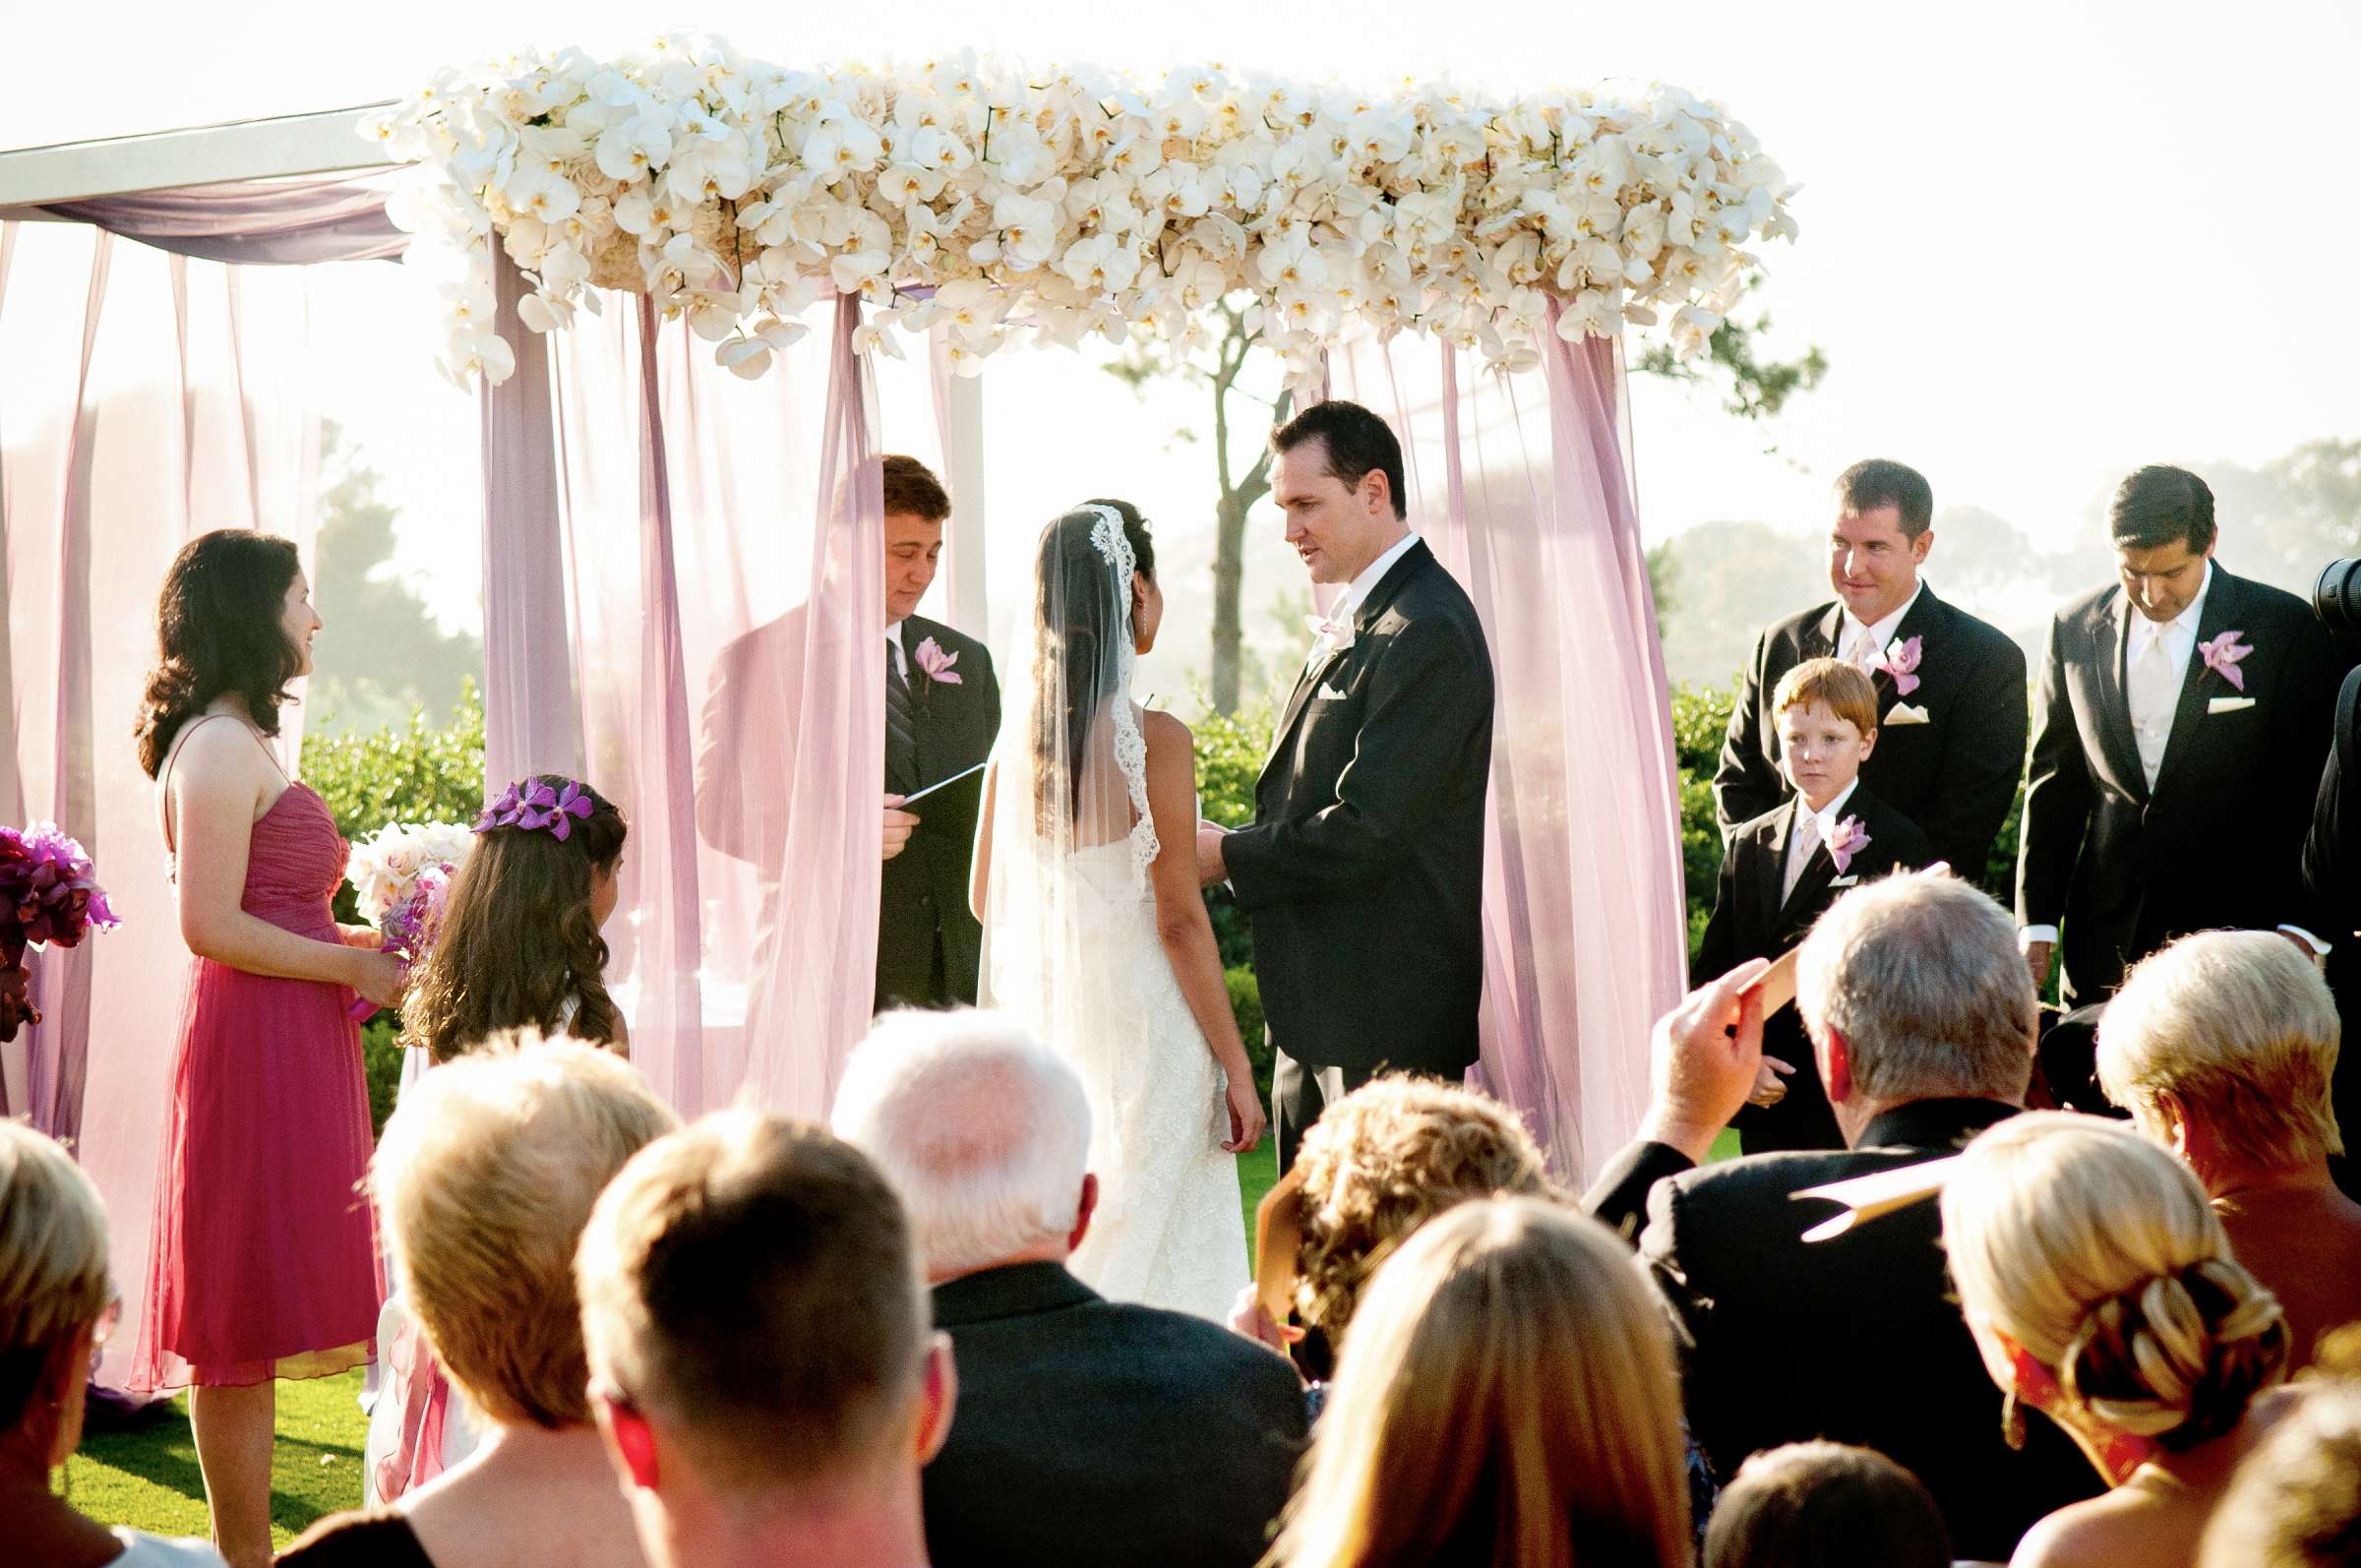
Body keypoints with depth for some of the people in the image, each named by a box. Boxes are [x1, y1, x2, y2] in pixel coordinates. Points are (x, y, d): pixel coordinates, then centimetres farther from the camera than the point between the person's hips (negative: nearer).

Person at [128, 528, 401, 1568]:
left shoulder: (236, 745, 18)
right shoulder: (220, 746, -13)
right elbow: (210, 926, -19)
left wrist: (362, 939, 13)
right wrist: (354, 965, -12)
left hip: (287, 1051, 10)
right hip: (255, 1052, -10)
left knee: (248, 1324, 12)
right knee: (243, 1322, -5)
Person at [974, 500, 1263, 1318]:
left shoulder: (1017, 736, 2)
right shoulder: (1154, 738, -14)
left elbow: (986, 899, 11)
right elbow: (1179, 920, -13)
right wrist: (1236, 1068, -8)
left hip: (1042, 1026, 6)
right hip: (1139, 1031, -6)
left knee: (1046, 1265, 13)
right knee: (1151, 1260, 1)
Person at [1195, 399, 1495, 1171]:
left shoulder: (1426, 634, -17)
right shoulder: (1355, 620, 15)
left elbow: (1367, 827, -22)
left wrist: (1229, 855, -12)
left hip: (1386, 1015, -10)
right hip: (1319, 1007, 10)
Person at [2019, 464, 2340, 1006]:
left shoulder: (2285, 628, -3)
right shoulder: (2076, 630, 7)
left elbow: (2313, 794, -3)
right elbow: (2054, 785, 11)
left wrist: (2301, 930, -10)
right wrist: (2037, 926, 6)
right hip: (2104, 941, 3)